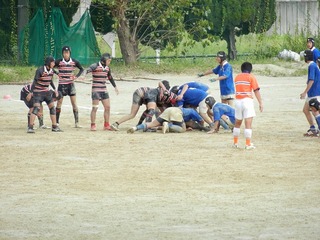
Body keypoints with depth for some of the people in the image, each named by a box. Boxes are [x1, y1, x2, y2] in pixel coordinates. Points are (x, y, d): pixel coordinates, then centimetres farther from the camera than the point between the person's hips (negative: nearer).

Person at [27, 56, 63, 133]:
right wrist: (31, 92, -25)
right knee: (36, 108, -18)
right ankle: (30, 127, -18)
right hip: (38, 92, -7)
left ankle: (54, 127, 18)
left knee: (52, 108, 7)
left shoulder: (51, 71, 1)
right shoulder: (40, 71, -20)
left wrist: (54, 89, 15)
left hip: (47, 92, 7)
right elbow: (35, 81, -21)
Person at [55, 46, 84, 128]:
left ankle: (76, 122, 3)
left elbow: (81, 69, 13)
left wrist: (76, 76, -2)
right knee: (59, 103, 0)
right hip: (62, 84, -2)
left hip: (71, 84, 2)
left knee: (74, 103, 0)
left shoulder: (74, 62, -1)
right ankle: (56, 122, 7)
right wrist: (57, 74, -12)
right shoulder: (59, 62, -8)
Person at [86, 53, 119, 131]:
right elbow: (89, 69, -30)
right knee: (95, 108, -6)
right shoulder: (95, 66, -11)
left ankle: (106, 125, 16)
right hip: (96, 90, -7)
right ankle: (93, 125, 2)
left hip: (104, 90, 7)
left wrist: (115, 87, 34)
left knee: (107, 107, 6)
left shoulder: (107, 68, 10)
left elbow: (110, 77, 25)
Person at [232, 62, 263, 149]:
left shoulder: (237, 77, 12)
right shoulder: (251, 77, -3)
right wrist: (260, 103, -8)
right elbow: (256, 91, -8)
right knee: (248, 123, -7)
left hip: (238, 101, 5)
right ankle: (248, 144, -12)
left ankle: (235, 142, 24)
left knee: (237, 123, 18)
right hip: (247, 100, -5)